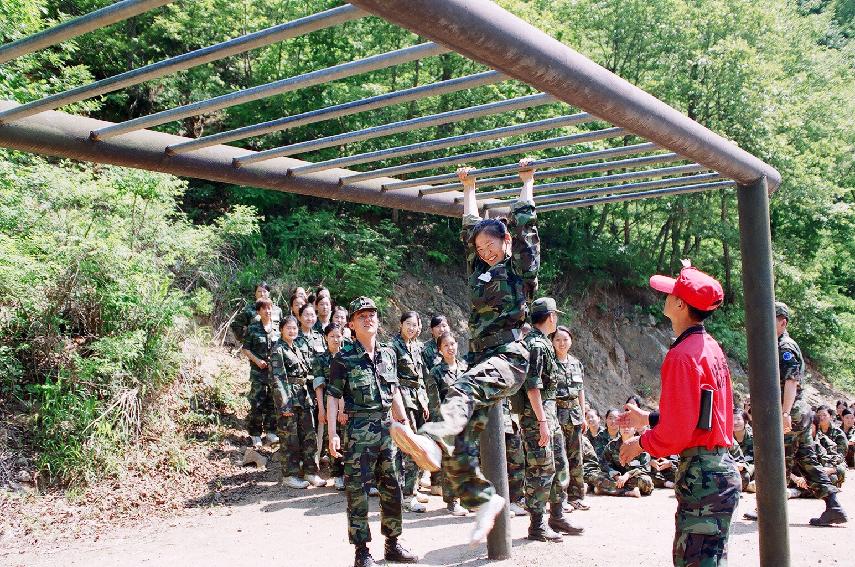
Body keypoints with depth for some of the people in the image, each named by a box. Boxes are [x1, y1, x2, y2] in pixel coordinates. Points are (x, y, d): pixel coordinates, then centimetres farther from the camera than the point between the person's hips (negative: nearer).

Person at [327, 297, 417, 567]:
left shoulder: (388, 353, 8)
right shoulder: (343, 358, -7)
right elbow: (333, 397, -7)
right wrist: (333, 434, -14)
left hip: (387, 428, 5)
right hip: (359, 431, -5)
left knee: (393, 488, 11)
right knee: (358, 491, 0)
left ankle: (393, 544, 26)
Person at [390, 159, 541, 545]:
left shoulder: (521, 267, 10)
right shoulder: (481, 271, 26)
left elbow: (523, 222, 8)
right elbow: (470, 228, 34)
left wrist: (527, 180, 19)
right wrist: (469, 188, 41)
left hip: (509, 357, -7)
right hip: (481, 362, 7)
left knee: (464, 390, -39)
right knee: (459, 441, -7)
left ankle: (431, 440, -65)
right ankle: (482, 499, 4)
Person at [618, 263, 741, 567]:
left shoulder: (682, 356, -18)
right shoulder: (710, 348, 13)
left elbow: (676, 431, -19)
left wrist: (640, 444, -2)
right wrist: (649, 419, 25)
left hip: (700, 474, -10)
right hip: (721, 468, 10)